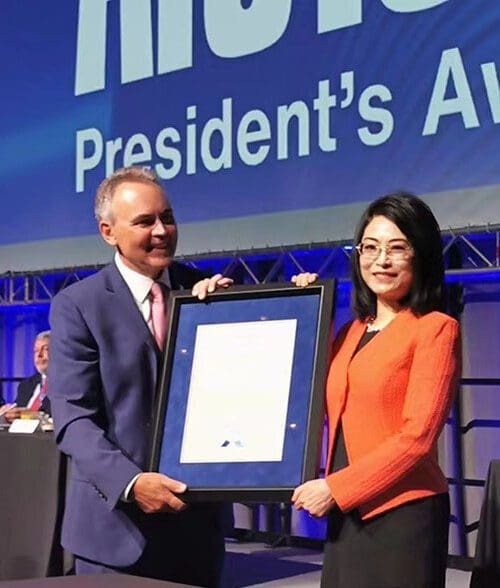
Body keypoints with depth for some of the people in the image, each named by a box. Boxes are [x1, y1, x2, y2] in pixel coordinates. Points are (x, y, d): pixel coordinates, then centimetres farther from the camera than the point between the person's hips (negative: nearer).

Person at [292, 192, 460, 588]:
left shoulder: (436, 329, -7)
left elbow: (417, 437, -14)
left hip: (402, 514, -6)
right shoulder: (352, 332, 13)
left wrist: (335, 488, -14)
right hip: (346, 515, 7)